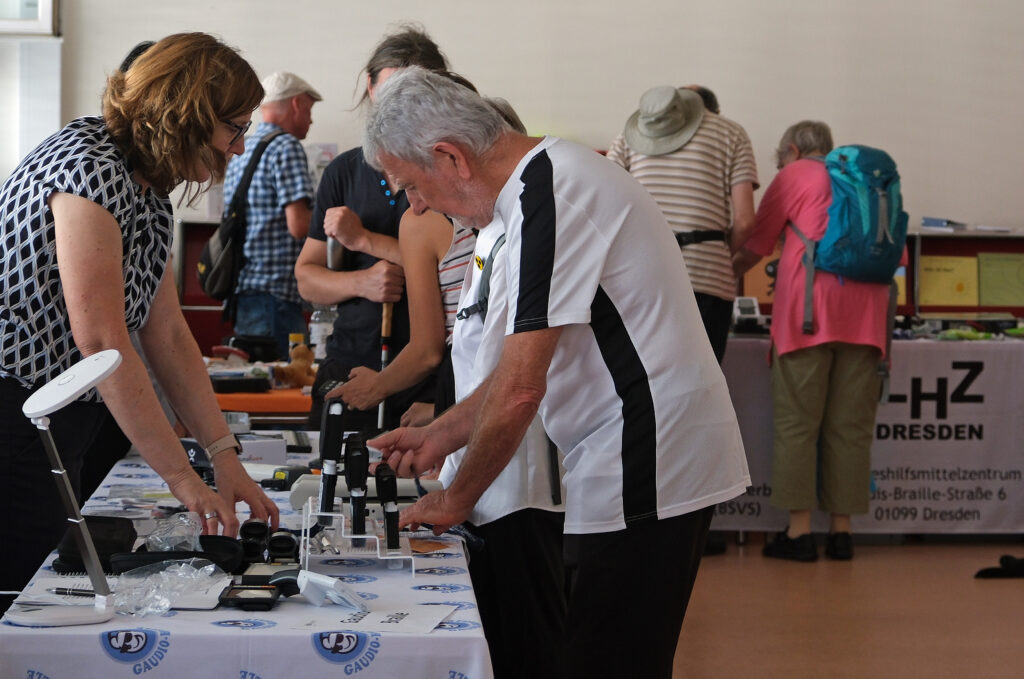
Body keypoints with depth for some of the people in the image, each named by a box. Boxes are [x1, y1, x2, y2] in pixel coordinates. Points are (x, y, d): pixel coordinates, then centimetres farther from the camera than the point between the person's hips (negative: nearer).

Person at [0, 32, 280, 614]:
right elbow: (101, 342, -23)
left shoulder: (150, 194, 13)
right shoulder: (89, 165, -19)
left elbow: (169, 335, 12)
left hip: (56, 430, 10)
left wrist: (226, 458, 6)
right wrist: (182, 477, -21)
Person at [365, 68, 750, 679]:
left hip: (646, 469, -10)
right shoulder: (552, 178, 16)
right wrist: (439, 436, 19)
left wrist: (456, 499, -6)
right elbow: (527, 367, 23)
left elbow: (521, 389, -19)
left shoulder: (546, 198, -17)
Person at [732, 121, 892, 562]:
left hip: (809, 307, -4)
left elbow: (755, 247, 13)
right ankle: (841, 529, 4)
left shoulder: (794, 176, 11)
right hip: (866, 310, 4)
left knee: (797, 422, -2)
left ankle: (799, 530, -6)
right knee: (850, 426, 4)